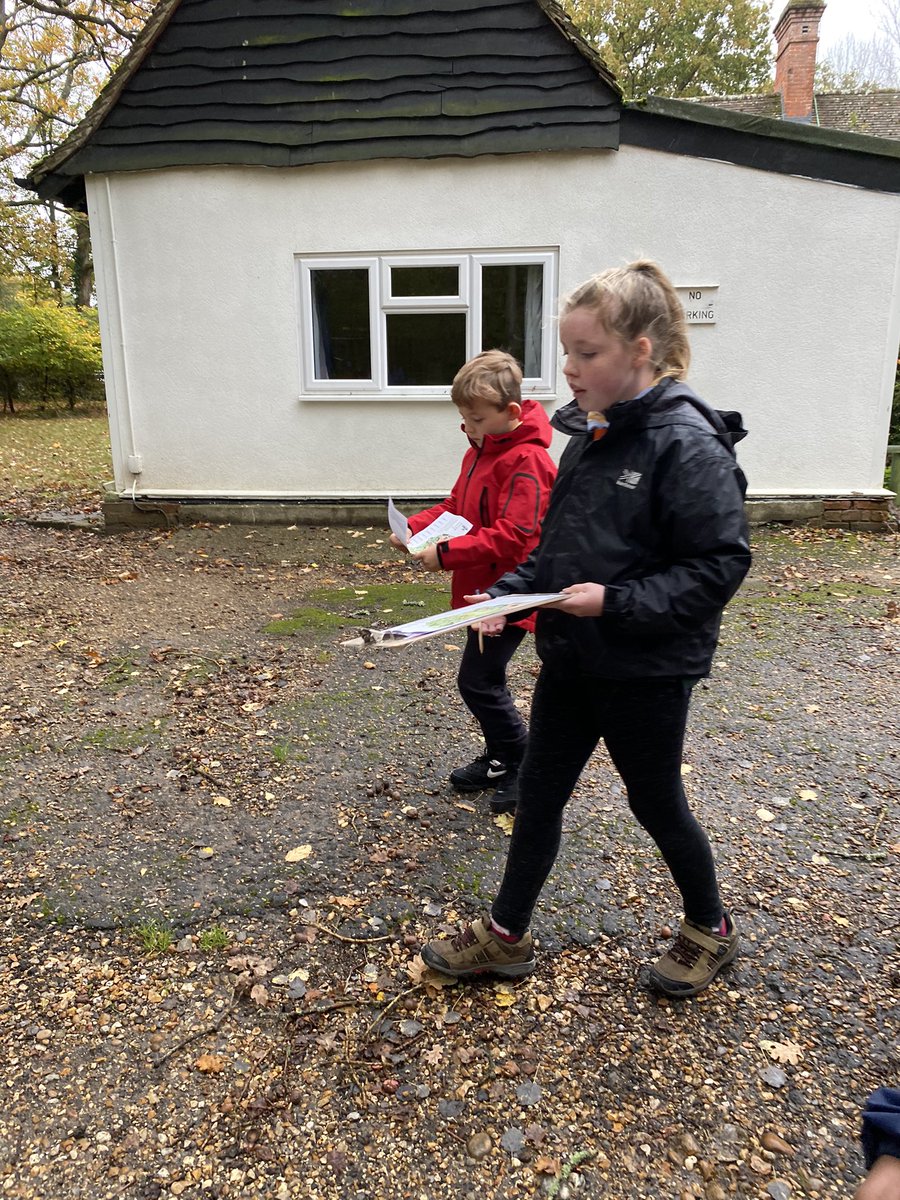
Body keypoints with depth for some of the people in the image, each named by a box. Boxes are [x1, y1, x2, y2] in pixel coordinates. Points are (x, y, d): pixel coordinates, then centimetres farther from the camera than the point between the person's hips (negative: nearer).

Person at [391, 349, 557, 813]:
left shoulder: (525, 461, -20)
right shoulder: (481, 451, 11)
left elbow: (512, 535, -27)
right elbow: (455, 506, 16)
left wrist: (447, 553, -27)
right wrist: (416, 526, -1)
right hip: (481, 588, 10)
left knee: (478, 681, -5)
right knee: (483, 679, 17)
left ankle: (528, 769, 13)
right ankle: (501, 760, 34)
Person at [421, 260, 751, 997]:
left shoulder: (688, 443, -19)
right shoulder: (591, 438, 6)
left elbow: (720, 564, -20)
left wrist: (618, 602, -26)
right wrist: (508, 593, -1)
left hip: (647, 671, -7)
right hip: (571, 659, 7)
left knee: (657, 803, 13)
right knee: (538, 797, 14)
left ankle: (710, 929, 41)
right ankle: (506, 935, 34)